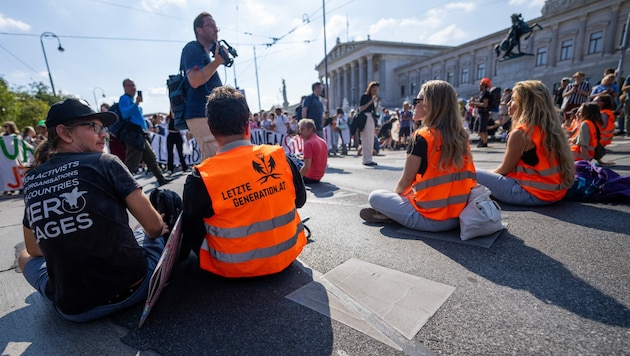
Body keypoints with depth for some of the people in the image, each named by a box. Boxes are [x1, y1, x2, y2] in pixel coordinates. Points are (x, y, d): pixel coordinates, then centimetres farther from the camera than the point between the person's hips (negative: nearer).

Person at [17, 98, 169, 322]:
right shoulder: (105, 163, -10)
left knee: (25, 256, 32)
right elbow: (154, 226, -10)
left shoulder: (31, 180, 4)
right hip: (132, 287, -4)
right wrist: (156, 230, 13)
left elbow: (34, 249, 16)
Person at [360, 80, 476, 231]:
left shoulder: (421, 137, -15)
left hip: (430, 219, -6)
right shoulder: (460, 136, 5)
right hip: (458, 215, 7)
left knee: (375, 197, 7)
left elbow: (406, 180, -8)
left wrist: (395, 196, 13)